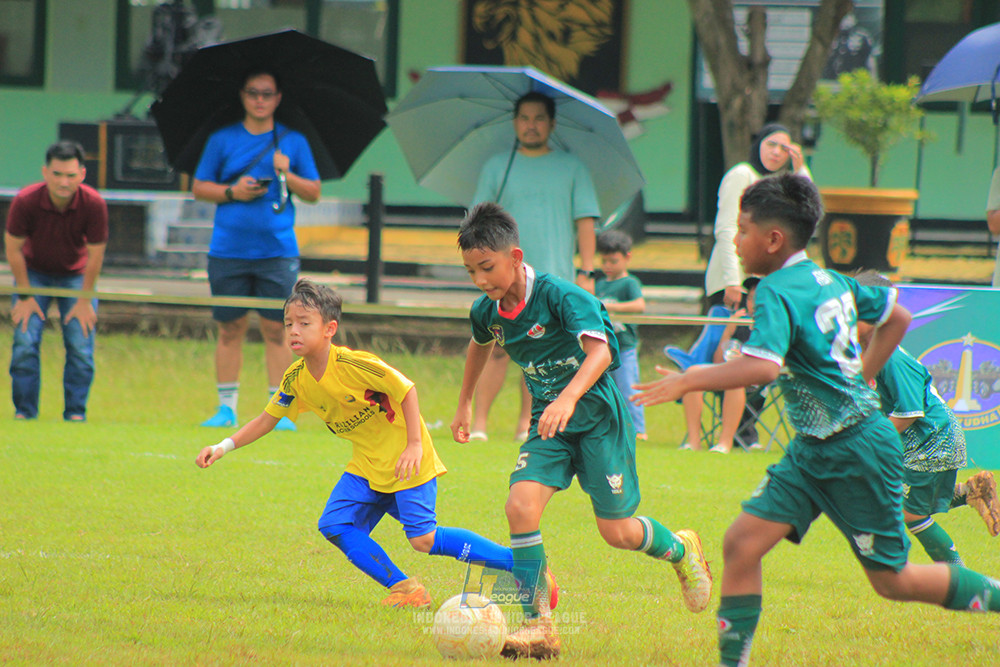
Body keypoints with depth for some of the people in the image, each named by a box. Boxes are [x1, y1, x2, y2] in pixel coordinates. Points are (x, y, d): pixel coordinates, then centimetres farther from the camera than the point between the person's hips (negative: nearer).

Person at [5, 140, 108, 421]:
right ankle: (24, 411, 0)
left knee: (81, 344, -10)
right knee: (25, 342, -11)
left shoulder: (94, 205, -27)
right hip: (34, 273, 0)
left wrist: (84, 300, -10)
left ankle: (76, 411, 1)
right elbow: (14, 248, -13)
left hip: (76, 275, 0)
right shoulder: (25, 201, -28)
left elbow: (95, 255, -14)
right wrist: (25, 296, -10)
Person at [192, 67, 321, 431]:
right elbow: (199, 188, 9)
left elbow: (314, 193, 8)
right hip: (229, 248, 0)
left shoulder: (293, 142, 8)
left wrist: (287, 175, -11)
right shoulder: (222, 139, 8)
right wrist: (232, 192, -8)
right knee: (230, 328, 3)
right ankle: (227, 407, 10)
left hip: (277, 251, 0)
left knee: (276, 329, -3)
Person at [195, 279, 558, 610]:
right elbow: (266, 420, 9)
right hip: (367, 466, 8)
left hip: (405, 458, -8)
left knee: (423, 539, -15)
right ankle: (405, 589, -1)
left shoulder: (354, 365, -24)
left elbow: (406, 390, -16)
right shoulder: (296, 379, -3)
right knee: (335, 525, -7)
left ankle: (523, 564, -6)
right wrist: (224, 447, -1)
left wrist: (414, 446, -18)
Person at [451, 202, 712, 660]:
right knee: (521, 505, -19)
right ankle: (538, 626, -14)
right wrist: (464, 404, 30)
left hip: (597, 416, -5)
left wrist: (568, 398, -52)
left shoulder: (559, 295, -23)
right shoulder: (487, 310, -2)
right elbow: (480, 344, 24)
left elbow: (600, 350, -36)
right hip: (548, 422, 5)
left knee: (616, 531, 0)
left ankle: (680, 550, 35)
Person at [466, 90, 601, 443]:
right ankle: (478, 423, -9)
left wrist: (586, 272, 0)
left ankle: (526, 425, 5)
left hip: (555, 280, 1)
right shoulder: (497, 166, 11)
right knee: (497, 349, -10)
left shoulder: (571, 167, 10)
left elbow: (585, 221, 8)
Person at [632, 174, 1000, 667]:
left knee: (891, 580, 4)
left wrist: (687, 381, -32)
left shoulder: (777, 293, -20)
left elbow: (763, 366, -37)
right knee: (742, 544, -2)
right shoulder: (832, 282, 6)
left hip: (857, 452, -9)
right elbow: (896, 317, 20)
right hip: (812, 449, 9)